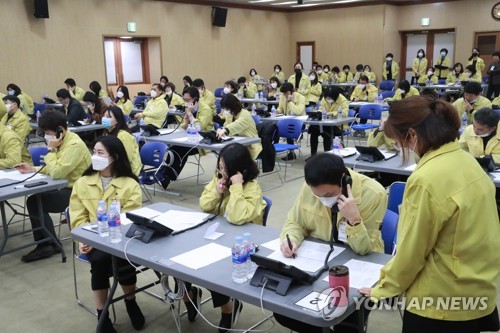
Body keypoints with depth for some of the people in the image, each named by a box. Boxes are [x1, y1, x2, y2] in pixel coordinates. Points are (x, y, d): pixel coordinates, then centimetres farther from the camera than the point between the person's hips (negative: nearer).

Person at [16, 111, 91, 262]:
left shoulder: (74, 145, -24)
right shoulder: (65, 140, 7)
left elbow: (56, 173, -28)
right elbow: (57, 168, 17)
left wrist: (51, 149, -19)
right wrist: (33, 169, 4)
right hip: (68, 187, 10)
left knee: (34, 202, -8)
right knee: (36, 199, 8)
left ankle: (47, 244, 4)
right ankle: (47, 243, 12)